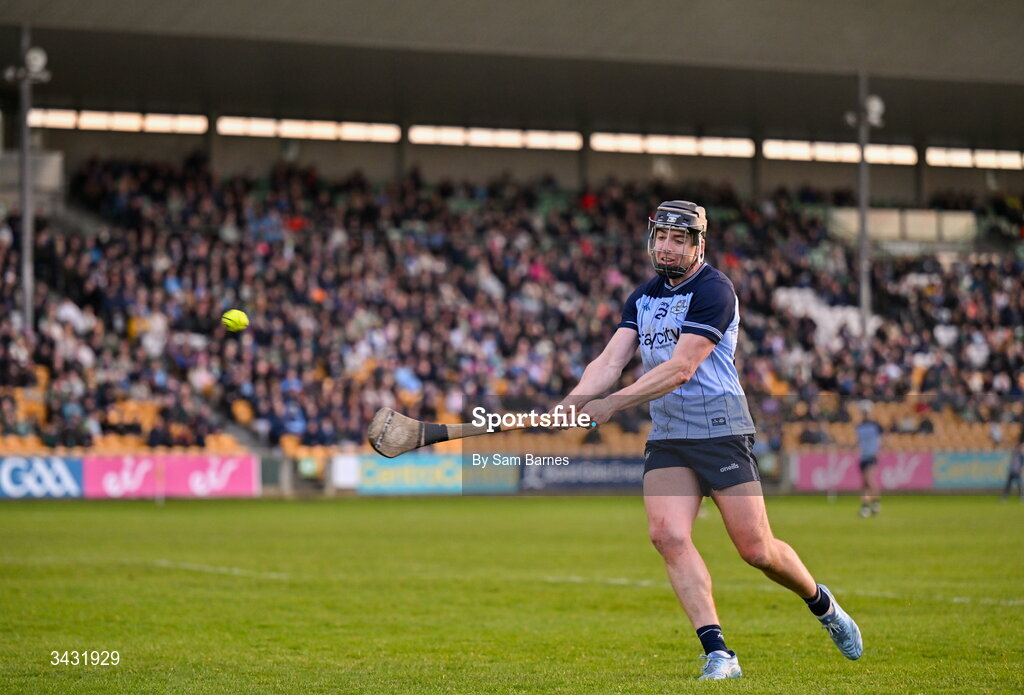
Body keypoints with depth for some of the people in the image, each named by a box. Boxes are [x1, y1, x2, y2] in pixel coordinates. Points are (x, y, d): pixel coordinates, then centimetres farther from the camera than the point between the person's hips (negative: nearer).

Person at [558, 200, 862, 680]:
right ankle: (718, 654, -17)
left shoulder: (713, 290, -10)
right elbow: (611, 360, 5)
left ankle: (822, 604, 26)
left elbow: (680, 369, -19)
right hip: (667, 437, 6)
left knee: (756, 549, -5)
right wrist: (571, 402, -14)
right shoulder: (644, 297, 14)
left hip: (721, 431, -6)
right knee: (667, 534, -17)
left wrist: (613, 403, -24)